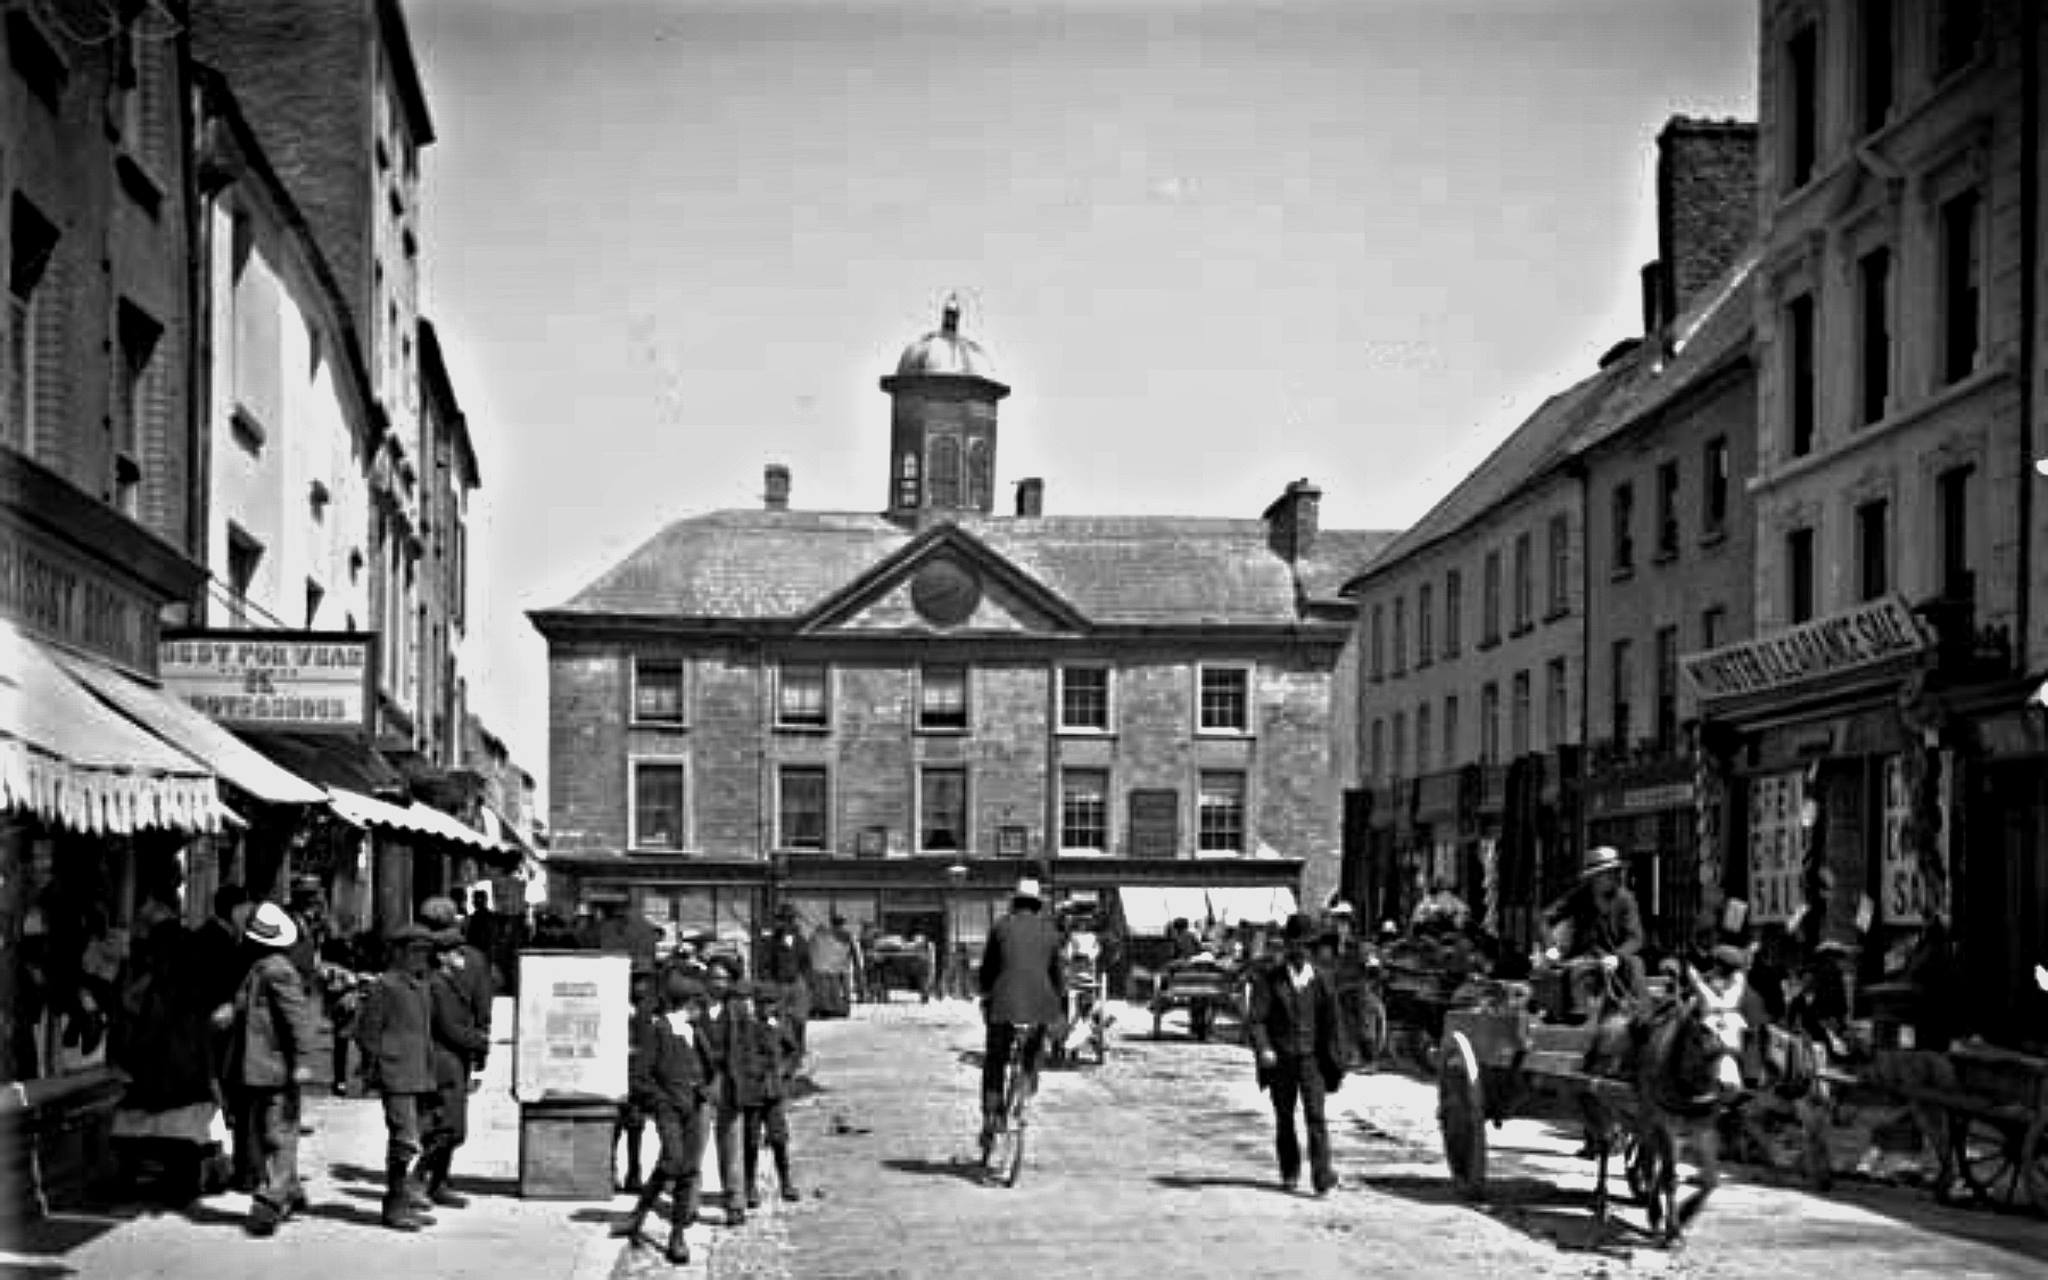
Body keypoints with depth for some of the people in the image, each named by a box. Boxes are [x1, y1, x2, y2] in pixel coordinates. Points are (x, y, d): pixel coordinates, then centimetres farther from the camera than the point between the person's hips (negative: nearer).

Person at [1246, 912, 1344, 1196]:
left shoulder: (1320, 981, 6)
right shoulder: (1268, 979, 1)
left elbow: (1330, 1024, 12)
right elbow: (1255, 1019, -7)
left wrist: (1333, 1060, 12)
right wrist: (1263, 1049, -23)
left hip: (1312, 1058, 0)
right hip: (1280, 1058, 0)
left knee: (1316, 1117, -11)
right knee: (1284, 1119, 11)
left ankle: (1322, 1177, -16)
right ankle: (1290, 1173, 26)